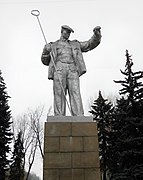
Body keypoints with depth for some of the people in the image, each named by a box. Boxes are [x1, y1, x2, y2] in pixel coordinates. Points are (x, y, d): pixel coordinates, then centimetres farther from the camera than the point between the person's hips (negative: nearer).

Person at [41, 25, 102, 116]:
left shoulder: (75, 44, 32)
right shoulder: (53, 45, 27)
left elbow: (91, 44, 27)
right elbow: (45, 61, 22)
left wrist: (97, 34, 10)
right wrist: (45, 52, 1)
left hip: (73, 71, 1)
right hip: (59, 69, -1)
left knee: (75, 93, -16)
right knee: (59, 94, -12)